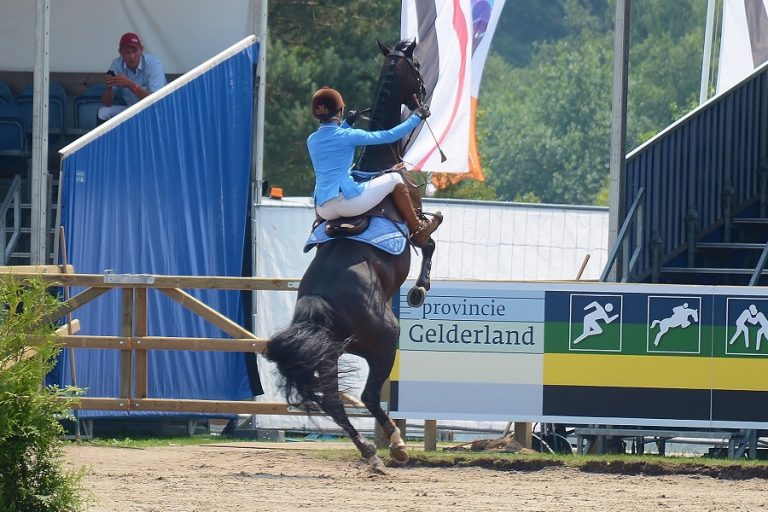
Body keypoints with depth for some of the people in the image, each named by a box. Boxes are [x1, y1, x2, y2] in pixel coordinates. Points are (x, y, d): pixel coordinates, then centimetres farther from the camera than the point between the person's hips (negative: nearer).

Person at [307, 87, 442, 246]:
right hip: (347, 201, -6)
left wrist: (347, 123, 40)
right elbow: (389, 136, -3)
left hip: (324, 211, 6)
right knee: (395, 179, 13)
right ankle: (418, 230, 23)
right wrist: (416, 118, 7)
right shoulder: (347, 136, -7)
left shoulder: (311, 140, 10)